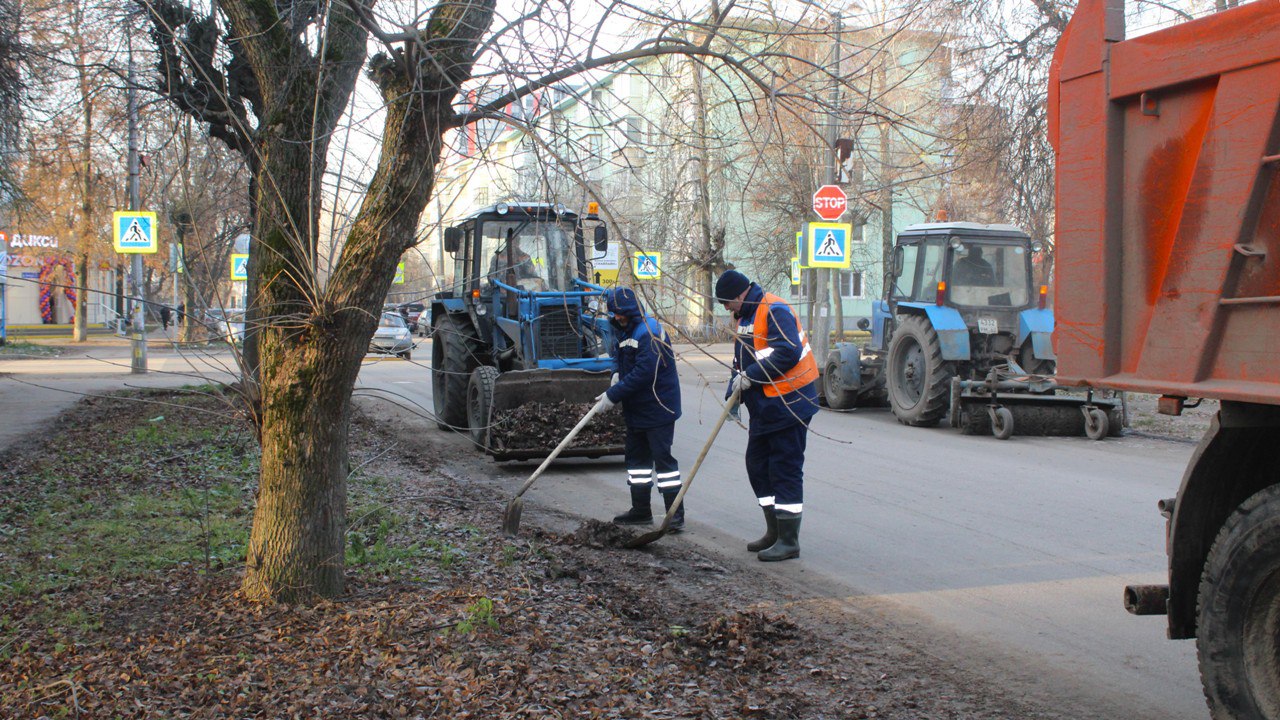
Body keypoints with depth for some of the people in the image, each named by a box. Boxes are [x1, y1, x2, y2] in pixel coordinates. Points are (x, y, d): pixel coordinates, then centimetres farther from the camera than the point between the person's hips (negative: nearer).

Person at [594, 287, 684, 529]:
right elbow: (619, 354, 28)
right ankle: (640, 511, 24)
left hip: (658, 408, -10)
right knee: (636, 455, 14)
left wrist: (613, 395, -24)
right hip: (635, 409, 10)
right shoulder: (624, 330, 10)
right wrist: (618, 372, 6)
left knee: (663, 458, -7)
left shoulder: (650, 332, -21)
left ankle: (676, 513, -2)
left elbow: (643, 373, -27)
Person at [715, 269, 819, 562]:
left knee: (785, 471, -6)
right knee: (757, 465, 14)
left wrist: (750, 376, -23)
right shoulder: (746, 316, 15)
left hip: (789, 405, -10)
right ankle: (774, 532, 26)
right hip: (763, 408, 10)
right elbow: (743, 360, 23)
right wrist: (735, 389, 8)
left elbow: (788, 353, -28)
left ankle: (789, 541, 1)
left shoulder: (774, 311, -17)